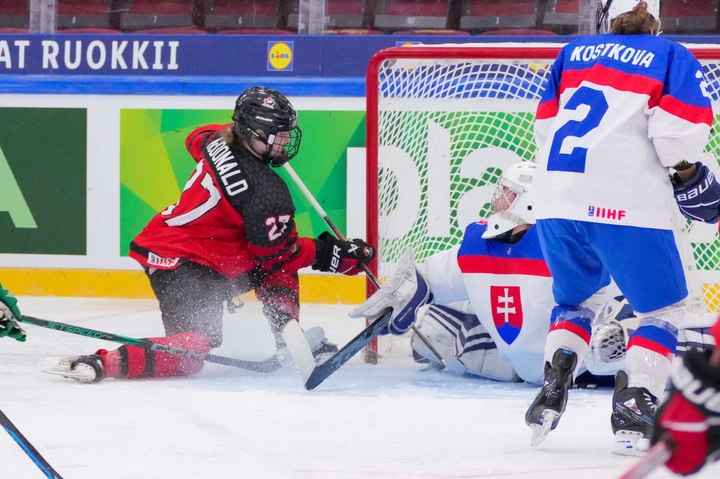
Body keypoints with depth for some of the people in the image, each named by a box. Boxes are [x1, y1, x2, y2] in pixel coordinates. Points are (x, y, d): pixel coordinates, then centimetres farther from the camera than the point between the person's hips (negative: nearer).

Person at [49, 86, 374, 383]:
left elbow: (197, 140, 30)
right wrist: (328, 254, 1)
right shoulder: (267, 192, -22)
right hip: (186, 269, -11)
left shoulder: (216, 140, 2)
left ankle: (290, 337, 18)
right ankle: (102, 364, -28)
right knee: (190, 352, -19)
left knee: (276, 269, 22)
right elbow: (278, 255, -10)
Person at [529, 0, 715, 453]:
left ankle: (552, 391, 8)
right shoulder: (672, 57, 8)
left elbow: (546, 127, 19)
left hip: (556, 198, 4)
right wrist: (692, 179, 9)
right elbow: (678, 132, -7)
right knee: (664, 309, 11)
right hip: (626, 206, -4)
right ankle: (633, 407, -7)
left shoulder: (572, 54, 21)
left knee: (576, 297, 28)